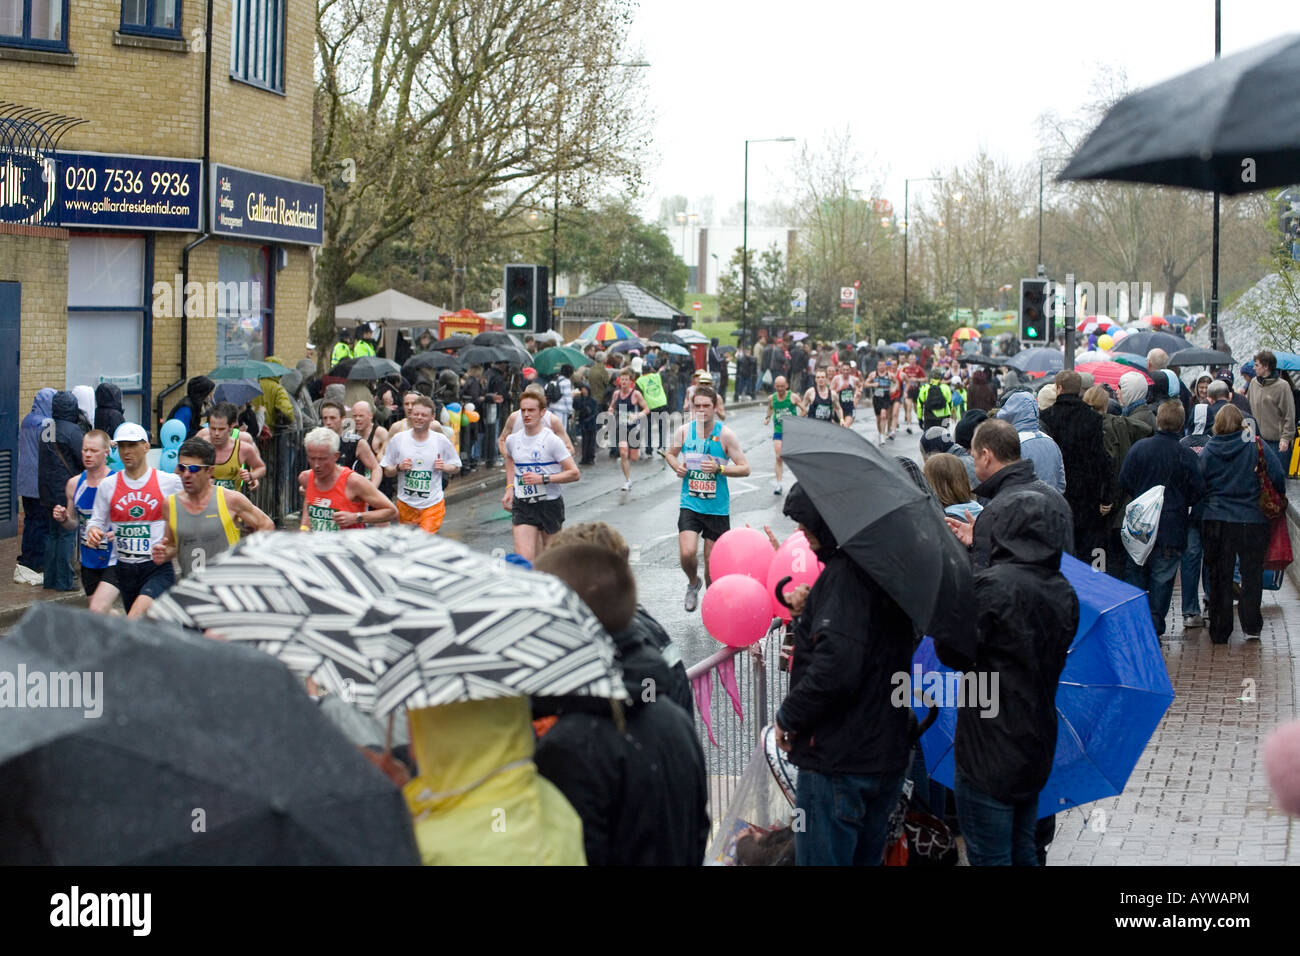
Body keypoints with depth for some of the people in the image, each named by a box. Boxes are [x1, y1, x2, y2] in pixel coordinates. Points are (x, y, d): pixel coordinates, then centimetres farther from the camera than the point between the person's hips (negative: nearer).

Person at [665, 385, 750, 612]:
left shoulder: (725, 435, -9)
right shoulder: (684, 431, -2)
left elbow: (745, 469, -6)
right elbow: (670, 453, 18)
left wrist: (719, 469, -21)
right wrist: (677, 467, -4)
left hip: (717, 508, -1)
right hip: (690, 505, 1)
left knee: (711, 560, 7)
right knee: (687, 554, -16)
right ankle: (693, 584, 17)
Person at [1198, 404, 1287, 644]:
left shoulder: (1208, 451, -2)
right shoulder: (1257, 445, -6)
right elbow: (1278, 478, -8)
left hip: (1215, 521, 1)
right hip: (1253, 520, -1)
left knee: (1219, 577, 9)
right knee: (1252, 573, 14)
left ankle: (1219, 631, 11)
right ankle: (1251, 625, 16)